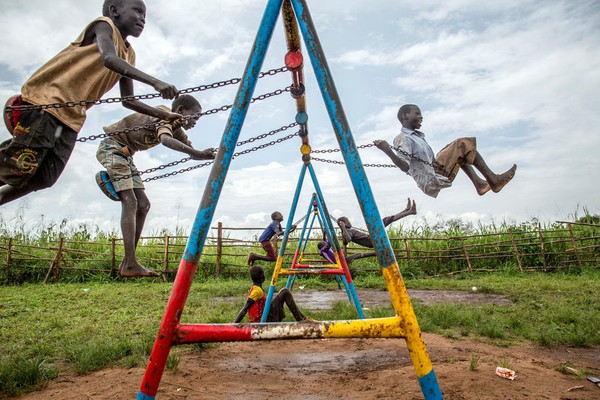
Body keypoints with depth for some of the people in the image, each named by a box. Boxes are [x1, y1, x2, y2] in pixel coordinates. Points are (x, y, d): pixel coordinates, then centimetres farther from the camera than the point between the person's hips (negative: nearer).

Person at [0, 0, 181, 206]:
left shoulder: (129, 55, 20)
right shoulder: (104, 25, -1)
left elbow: (128, 101, 20)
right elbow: (109, 59, -24)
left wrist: (164, 115, 11)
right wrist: (155, 82, -34)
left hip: (72, 118, 7)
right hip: (46, 101, -7)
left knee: (44, 179, 1)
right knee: (17, 169, -10)